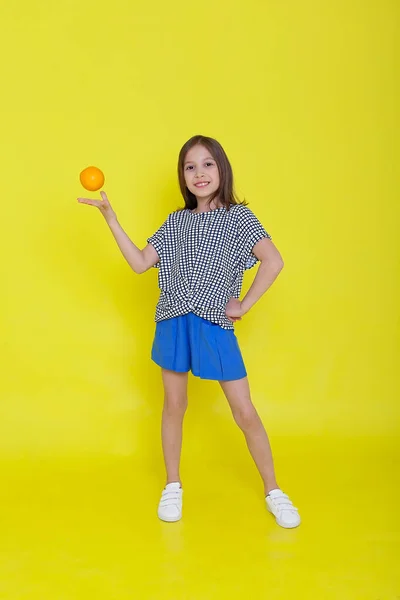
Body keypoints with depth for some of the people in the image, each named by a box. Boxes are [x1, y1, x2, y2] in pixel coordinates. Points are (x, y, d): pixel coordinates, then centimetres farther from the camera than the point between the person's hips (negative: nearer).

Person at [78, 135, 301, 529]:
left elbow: (273, 261, -12)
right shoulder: (176, 222, 10)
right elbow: (139, 263, 4)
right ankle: (173, 486, 31)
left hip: (216, 327, -3)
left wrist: (244, 305, -12)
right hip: (173, 323, 3)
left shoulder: (238, 217, -1)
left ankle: (273, 492, 18)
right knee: (174, 405, 12)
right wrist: (110, 218, 0)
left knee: (245, 412, 1)